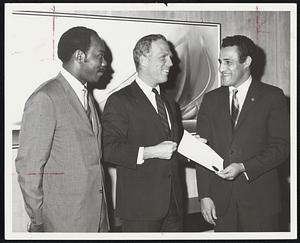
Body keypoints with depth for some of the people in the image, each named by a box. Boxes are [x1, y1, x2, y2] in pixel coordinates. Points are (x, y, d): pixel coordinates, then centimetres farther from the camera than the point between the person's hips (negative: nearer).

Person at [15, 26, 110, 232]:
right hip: (63, 221, -7)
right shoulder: (45, 99, -15)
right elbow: (28, 166, -15)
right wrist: (37, 223, -10)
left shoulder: (87, 97, 12)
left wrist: (102, 212, 11)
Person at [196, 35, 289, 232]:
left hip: (260, 199, -2)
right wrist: (204, 195, -2)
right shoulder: (211, 100, 8)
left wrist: (243, 167, -17)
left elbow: (281, 146, -6)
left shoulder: (272, 97, -1)